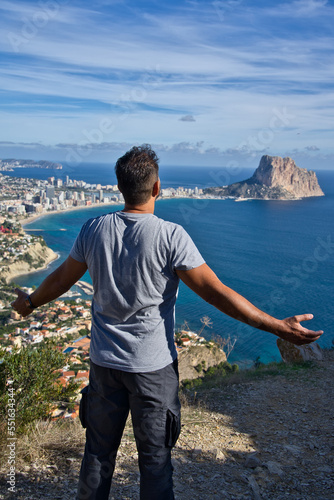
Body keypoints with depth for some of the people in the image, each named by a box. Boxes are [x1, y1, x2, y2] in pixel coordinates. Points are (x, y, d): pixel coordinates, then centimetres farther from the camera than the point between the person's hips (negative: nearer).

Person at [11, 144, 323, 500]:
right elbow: (215, 292, -18)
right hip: (153, 367, -4)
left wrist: (30, 303, 29)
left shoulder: (93, 230, -4)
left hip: (104, 362, 4)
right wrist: (278, 327, -12)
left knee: (98, 452, 19)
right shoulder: (170, 236, -17)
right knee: (155, 459, 12)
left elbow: (61, 279, 9)